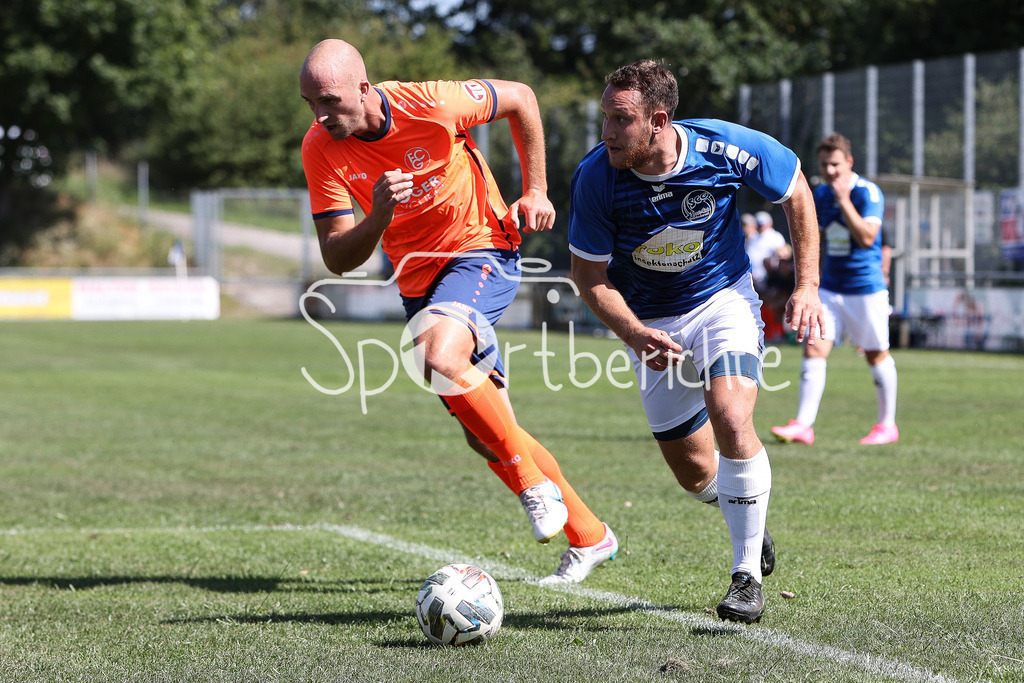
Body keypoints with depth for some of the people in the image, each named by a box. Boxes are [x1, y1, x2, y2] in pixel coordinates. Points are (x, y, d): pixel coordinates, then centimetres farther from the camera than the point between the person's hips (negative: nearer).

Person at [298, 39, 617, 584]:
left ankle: (534, 480, -17)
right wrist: (379, 217, -34)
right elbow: (337, 259, -14)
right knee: (486, 437, 6)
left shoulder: (430, 105, -23)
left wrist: (535, 191, -1)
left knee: (439, 355, -35)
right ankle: (588, 537, 23)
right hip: (418, 277, 5)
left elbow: (519, 97, -4)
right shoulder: (321, 150, -14)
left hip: (482, 249, -5)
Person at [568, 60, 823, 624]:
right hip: (650, 322, 2)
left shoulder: (725, 148, -24)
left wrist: (807, 286, -7)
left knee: (730, 418, -26)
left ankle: (748, 576, -12)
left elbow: (795, 192, -4)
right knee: (694, 473, 5)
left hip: (723, 299, -2)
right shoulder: (596, 176, -23)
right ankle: (749, 519, 41)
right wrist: (635, 334, -29)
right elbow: (590, 278, -11)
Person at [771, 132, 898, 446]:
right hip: (830, 288, 5)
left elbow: (866, 237, -26)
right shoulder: (821, 193, 7)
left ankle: (887, 424, 21)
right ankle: (803, 425, -11)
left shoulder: (868, 192, -13)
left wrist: (843, 199, -26)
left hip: (866, 290, -5)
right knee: (814, 349, -8)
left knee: (876, 355, 7)